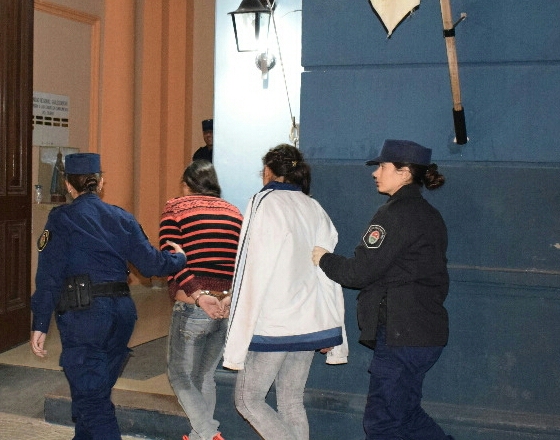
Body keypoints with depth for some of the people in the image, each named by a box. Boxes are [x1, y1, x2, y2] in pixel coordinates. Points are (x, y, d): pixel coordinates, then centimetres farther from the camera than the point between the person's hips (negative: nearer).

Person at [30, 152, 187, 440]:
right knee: (95, 391, 22)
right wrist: (179, 258, 23)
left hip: (82, 314, -6)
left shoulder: (62, 218, -4)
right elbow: (151, 263, 3)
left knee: (90, 397, -1)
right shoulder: (121, 217, 9)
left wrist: (39, 325, -7)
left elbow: (49, 275, -10)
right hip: (122, 310, 6)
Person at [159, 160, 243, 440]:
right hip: (230, 309, 5)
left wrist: (197, 295, -19)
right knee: (204, 375, 21)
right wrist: (231, 297, -8)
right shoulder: (234, 212, 15)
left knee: (180, 375, 12)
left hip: (193, 308, -5)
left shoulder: (175, 208, 3)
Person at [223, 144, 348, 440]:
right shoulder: (315, 209, 8)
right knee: (292, 402, 14)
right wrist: (332, 332, 14)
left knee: (248, 399, 6)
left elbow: (252, 272, -13)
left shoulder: (264, 203, -8)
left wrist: (238, 337, -12)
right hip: (310, 323, 6)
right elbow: (329, 273, 7)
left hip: (272, 325, -6)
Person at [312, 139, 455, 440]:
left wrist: (323, 259, 0)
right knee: (405, 414, 20)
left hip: (401, 334, -10)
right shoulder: (428, 214, 15)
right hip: (425, 331, 10)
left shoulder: (395, 214, -15)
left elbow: (360, 272, -17)